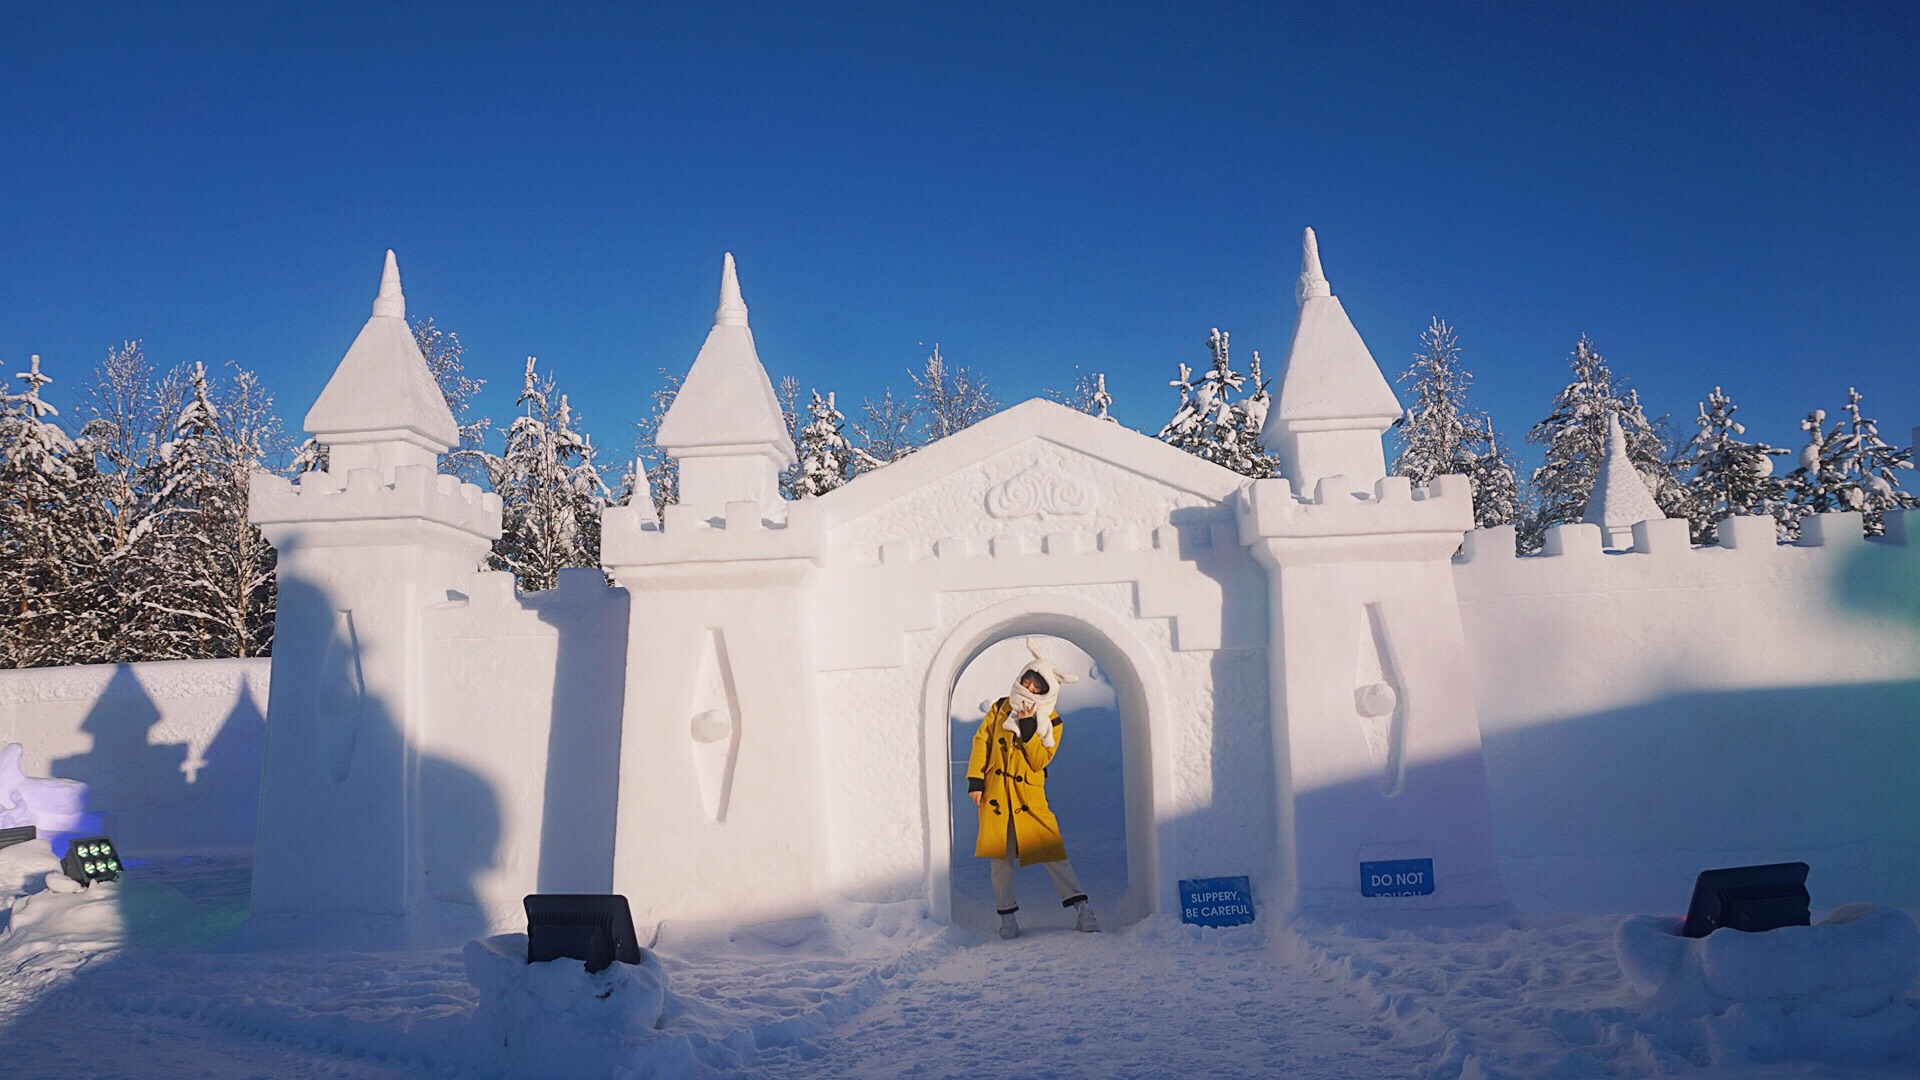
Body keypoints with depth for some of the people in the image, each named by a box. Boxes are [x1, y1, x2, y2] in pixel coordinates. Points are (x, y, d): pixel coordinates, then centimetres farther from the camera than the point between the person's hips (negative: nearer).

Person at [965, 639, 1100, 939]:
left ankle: (1081, 910, -6)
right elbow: (982, 741, 7)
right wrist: (975, 779, -1)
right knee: (1000, 855, 5)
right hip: (995, 793, 2)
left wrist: (1028, 728, -19)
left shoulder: (1051, 723, 0)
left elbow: (1040, 761, -10)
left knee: (1051, 849, -10)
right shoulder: (1001, 708, 7)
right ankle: (1007, 916, 17)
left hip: (1029, 796, -2)